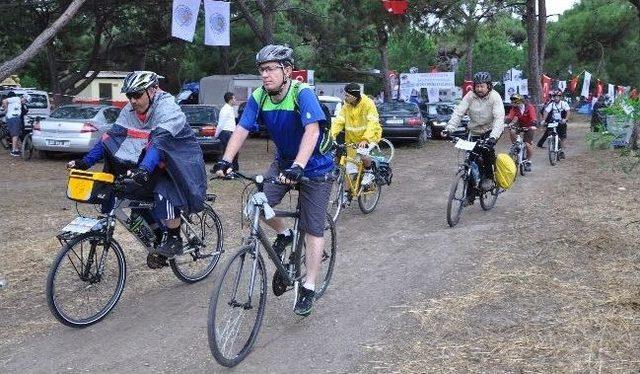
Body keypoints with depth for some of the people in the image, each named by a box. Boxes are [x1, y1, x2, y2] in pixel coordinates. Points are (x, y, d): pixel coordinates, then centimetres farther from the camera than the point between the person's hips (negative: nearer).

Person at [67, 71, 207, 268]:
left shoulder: (168, 109, -25)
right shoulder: (129, 111, -4)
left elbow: (160, 142, -39)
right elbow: (111, 137, -8)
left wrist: (144, 170, -53)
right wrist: (86, 161, -18)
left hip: (181, 163, -7)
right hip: (157, 164, 8)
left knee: (164, 191, -31)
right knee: (135, 192, -7)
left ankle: (174, 239, -10)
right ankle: (160, 237, 11)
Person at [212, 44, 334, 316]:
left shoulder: (302, 93, -26)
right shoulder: (259, 97, -10)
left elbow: (312, 131, -39)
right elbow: (241, 130, -16)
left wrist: (297, 167, -52)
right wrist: (226, 161, -32)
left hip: (314, 167, -5)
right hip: (283, 163, 5)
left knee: (313, 230, -2)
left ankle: (309, 288, 9)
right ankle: (284, 234, 15)